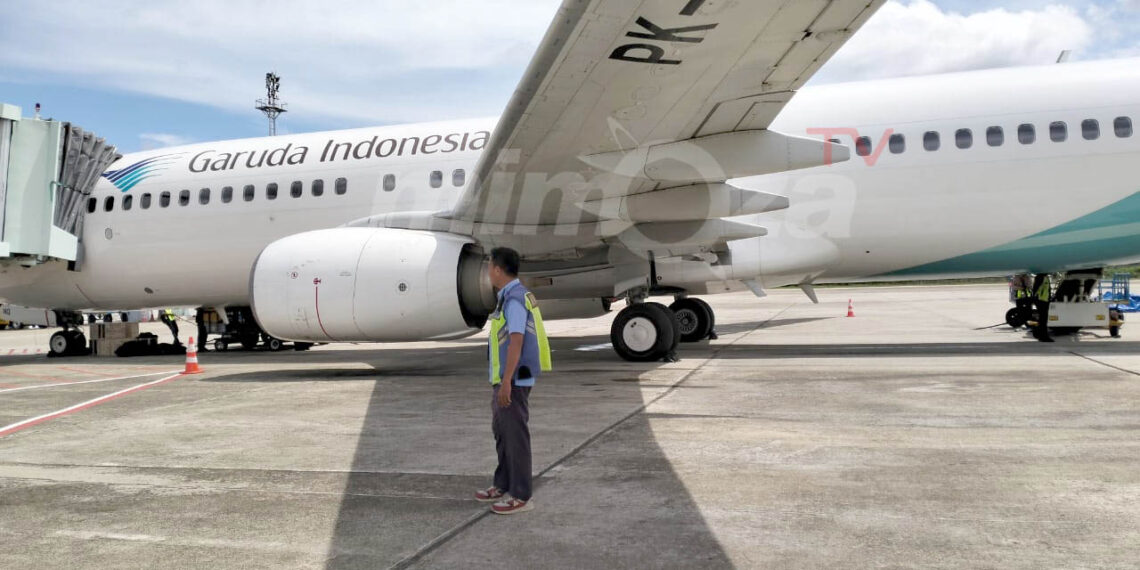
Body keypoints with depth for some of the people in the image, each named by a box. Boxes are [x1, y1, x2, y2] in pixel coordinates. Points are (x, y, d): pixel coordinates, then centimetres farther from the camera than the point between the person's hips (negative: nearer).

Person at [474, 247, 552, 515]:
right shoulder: (512, 296, 14)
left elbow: (516, 342, -23)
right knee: (501, 431, 17)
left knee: (515, 434, -3)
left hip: (513, 380, -10)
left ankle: (520, 496, 6)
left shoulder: (515, 298, -18)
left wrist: (506, 381, -24)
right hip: (505, 378, 10)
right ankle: (503, 486, 28)